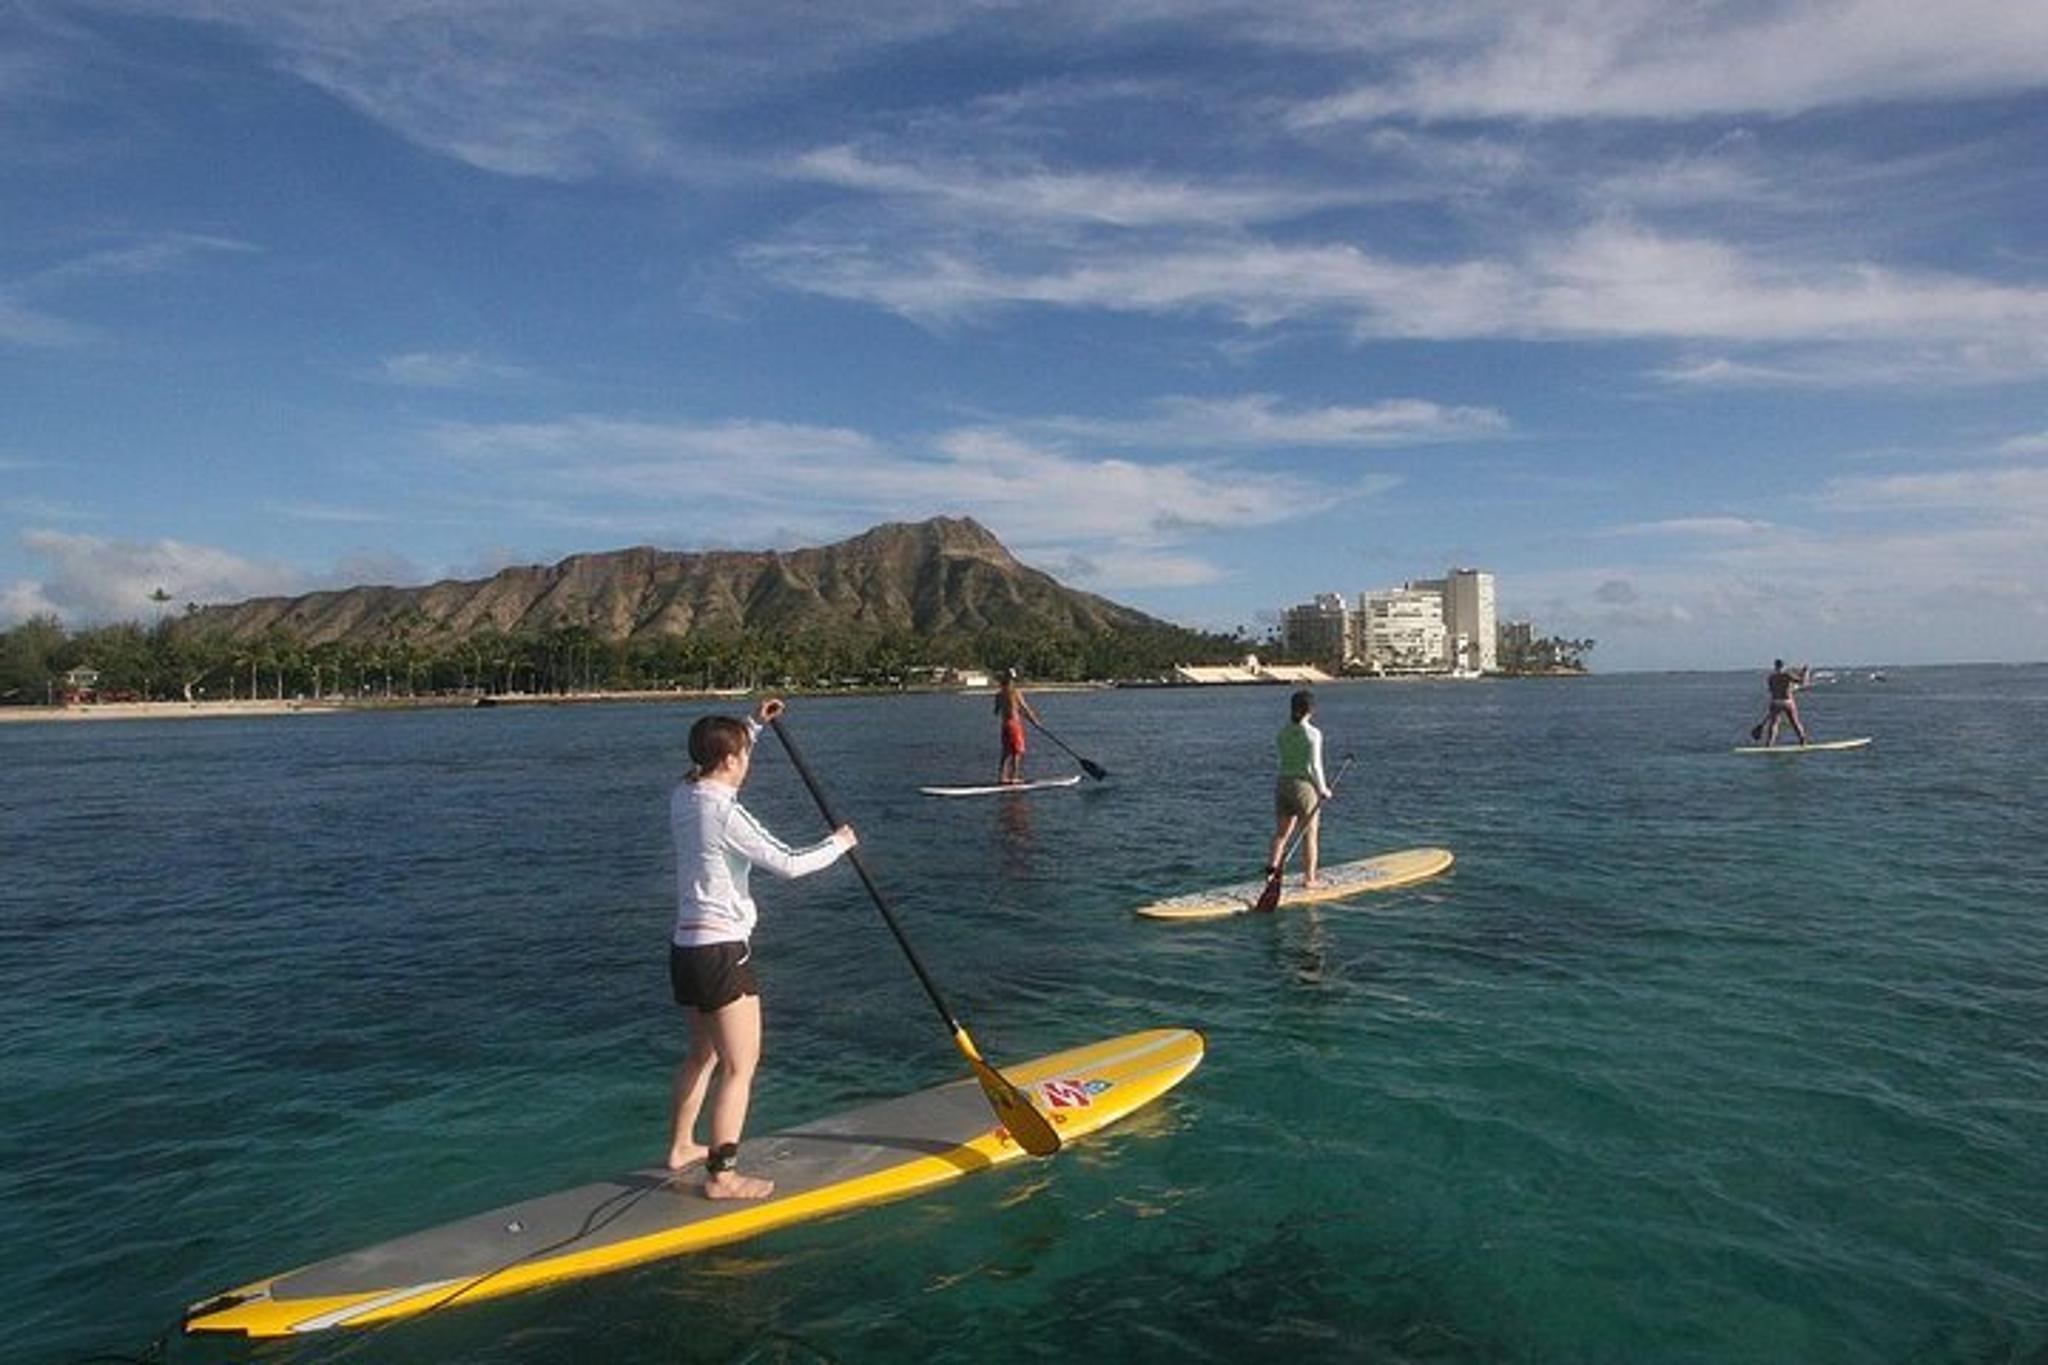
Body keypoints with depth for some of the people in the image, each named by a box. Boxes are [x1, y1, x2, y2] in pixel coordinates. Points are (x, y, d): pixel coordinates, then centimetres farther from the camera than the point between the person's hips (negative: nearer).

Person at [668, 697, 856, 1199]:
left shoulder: (684, 796, 5)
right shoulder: (725, 812, -20)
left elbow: (719, 770, 30)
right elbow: (787, 863, -20)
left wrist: (754, 724, 31)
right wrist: (839, 843, -4)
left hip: (686, 946, 10)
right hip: (721, 952, -10)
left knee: (703, 1053, 25)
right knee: (740, 1066, 0)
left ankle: (682, 1147, 37)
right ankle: (722, 1175, 4)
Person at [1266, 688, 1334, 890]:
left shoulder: (1283, 732, 5)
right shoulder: (1313, 733, -12)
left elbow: (1285, 761, 9)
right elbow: (1314, 766, -14)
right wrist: (1323, 789, 0)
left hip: (1283, 784, 5)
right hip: (1304, 785, -5)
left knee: (1281, 833, 12)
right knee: (1310, 835, 7)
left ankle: (1272, 864, -6)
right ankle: (1309, 878, 12)